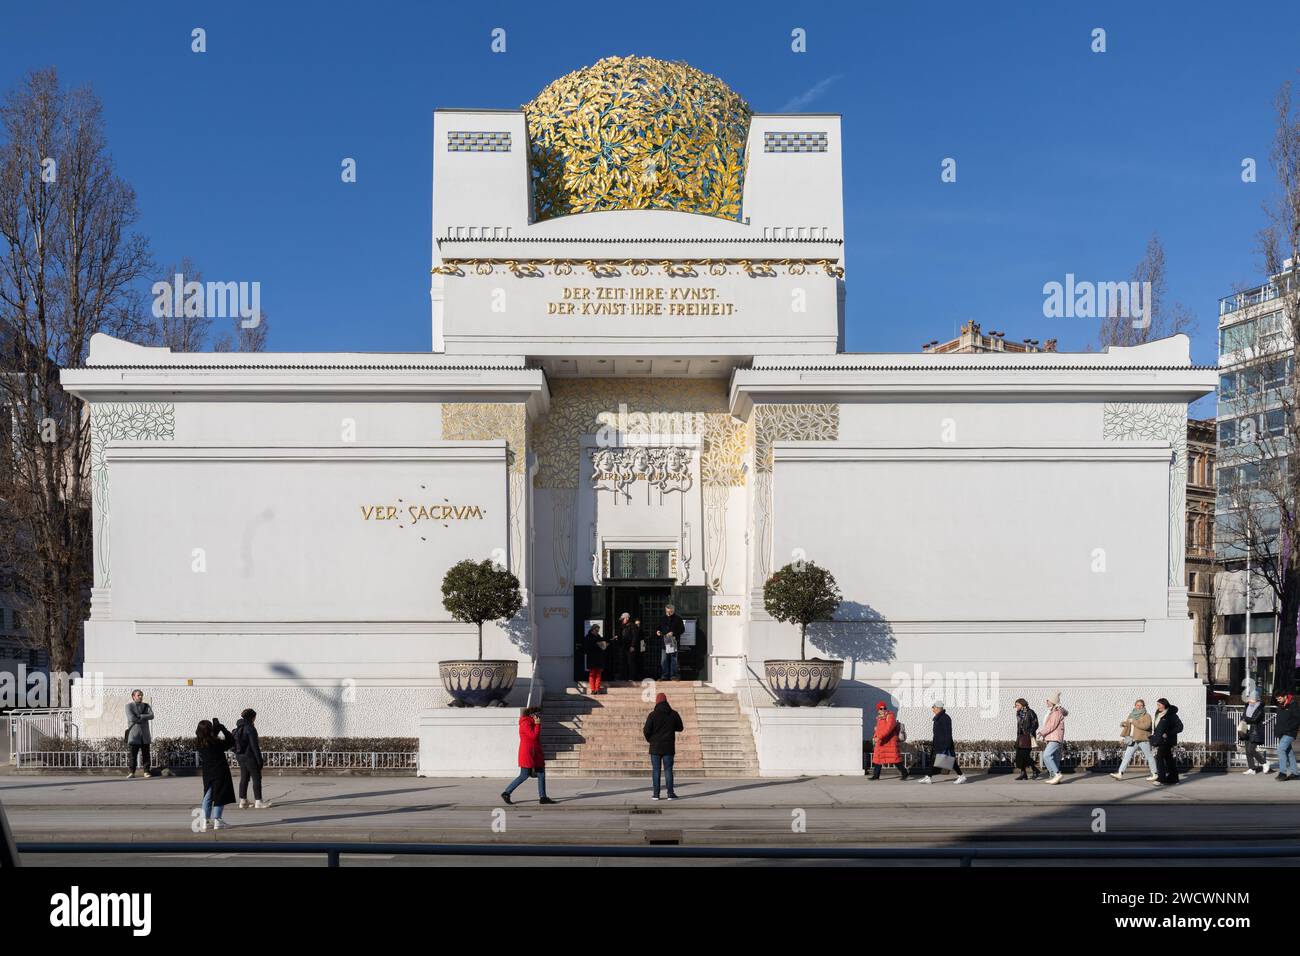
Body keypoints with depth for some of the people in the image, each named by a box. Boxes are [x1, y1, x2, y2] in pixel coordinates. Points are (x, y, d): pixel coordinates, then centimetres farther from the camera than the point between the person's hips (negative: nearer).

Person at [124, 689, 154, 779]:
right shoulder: (129, 706, 4)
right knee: (131, 754, -6)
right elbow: (131, 718, -12)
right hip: (133, 734, -3)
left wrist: (139, 716, -11)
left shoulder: (146, 706, 15)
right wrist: (144, 718, -4)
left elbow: (151, 716, -3)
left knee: (145, 754, 3)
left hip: (145, 734, 3)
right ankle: (131, 772, -3)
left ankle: (147, 771, 7)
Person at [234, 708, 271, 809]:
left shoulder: (238, 728, 9)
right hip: (249, 756, -8)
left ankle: (242, 801, 13)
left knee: (244, 778, 13)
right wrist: (260, 760, -15)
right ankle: (258, 801, -1)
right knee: (256, 778, -1)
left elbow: (234, 744, 15)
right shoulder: (250, 728, -17)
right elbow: (254, 745, -18)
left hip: (240, 756, 8)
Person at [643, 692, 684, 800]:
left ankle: (656, 794, 2)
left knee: (656, 770, 4)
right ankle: (670, 794, 2)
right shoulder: (674, 714, -1)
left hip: (655, 747, -1)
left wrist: (649, 739, 9)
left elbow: (646, 730, -10)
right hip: (669, 747, 1)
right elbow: (680, 728, 10)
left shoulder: (653, 715, -8)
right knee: (668, 770, 5)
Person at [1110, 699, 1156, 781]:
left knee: (1148, 756, 3)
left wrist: (1134, 721, -20)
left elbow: (1146, 726, -23)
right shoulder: (1132, 715, 14)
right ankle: (1120, 773, -4)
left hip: (1143, 740, -6)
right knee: (1127, 756, -1)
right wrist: (1122, 735, 9)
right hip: (1133, 740, 6)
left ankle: (1154, 774, 14)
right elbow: (1127, 726, 22)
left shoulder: (1146, 716, -6)